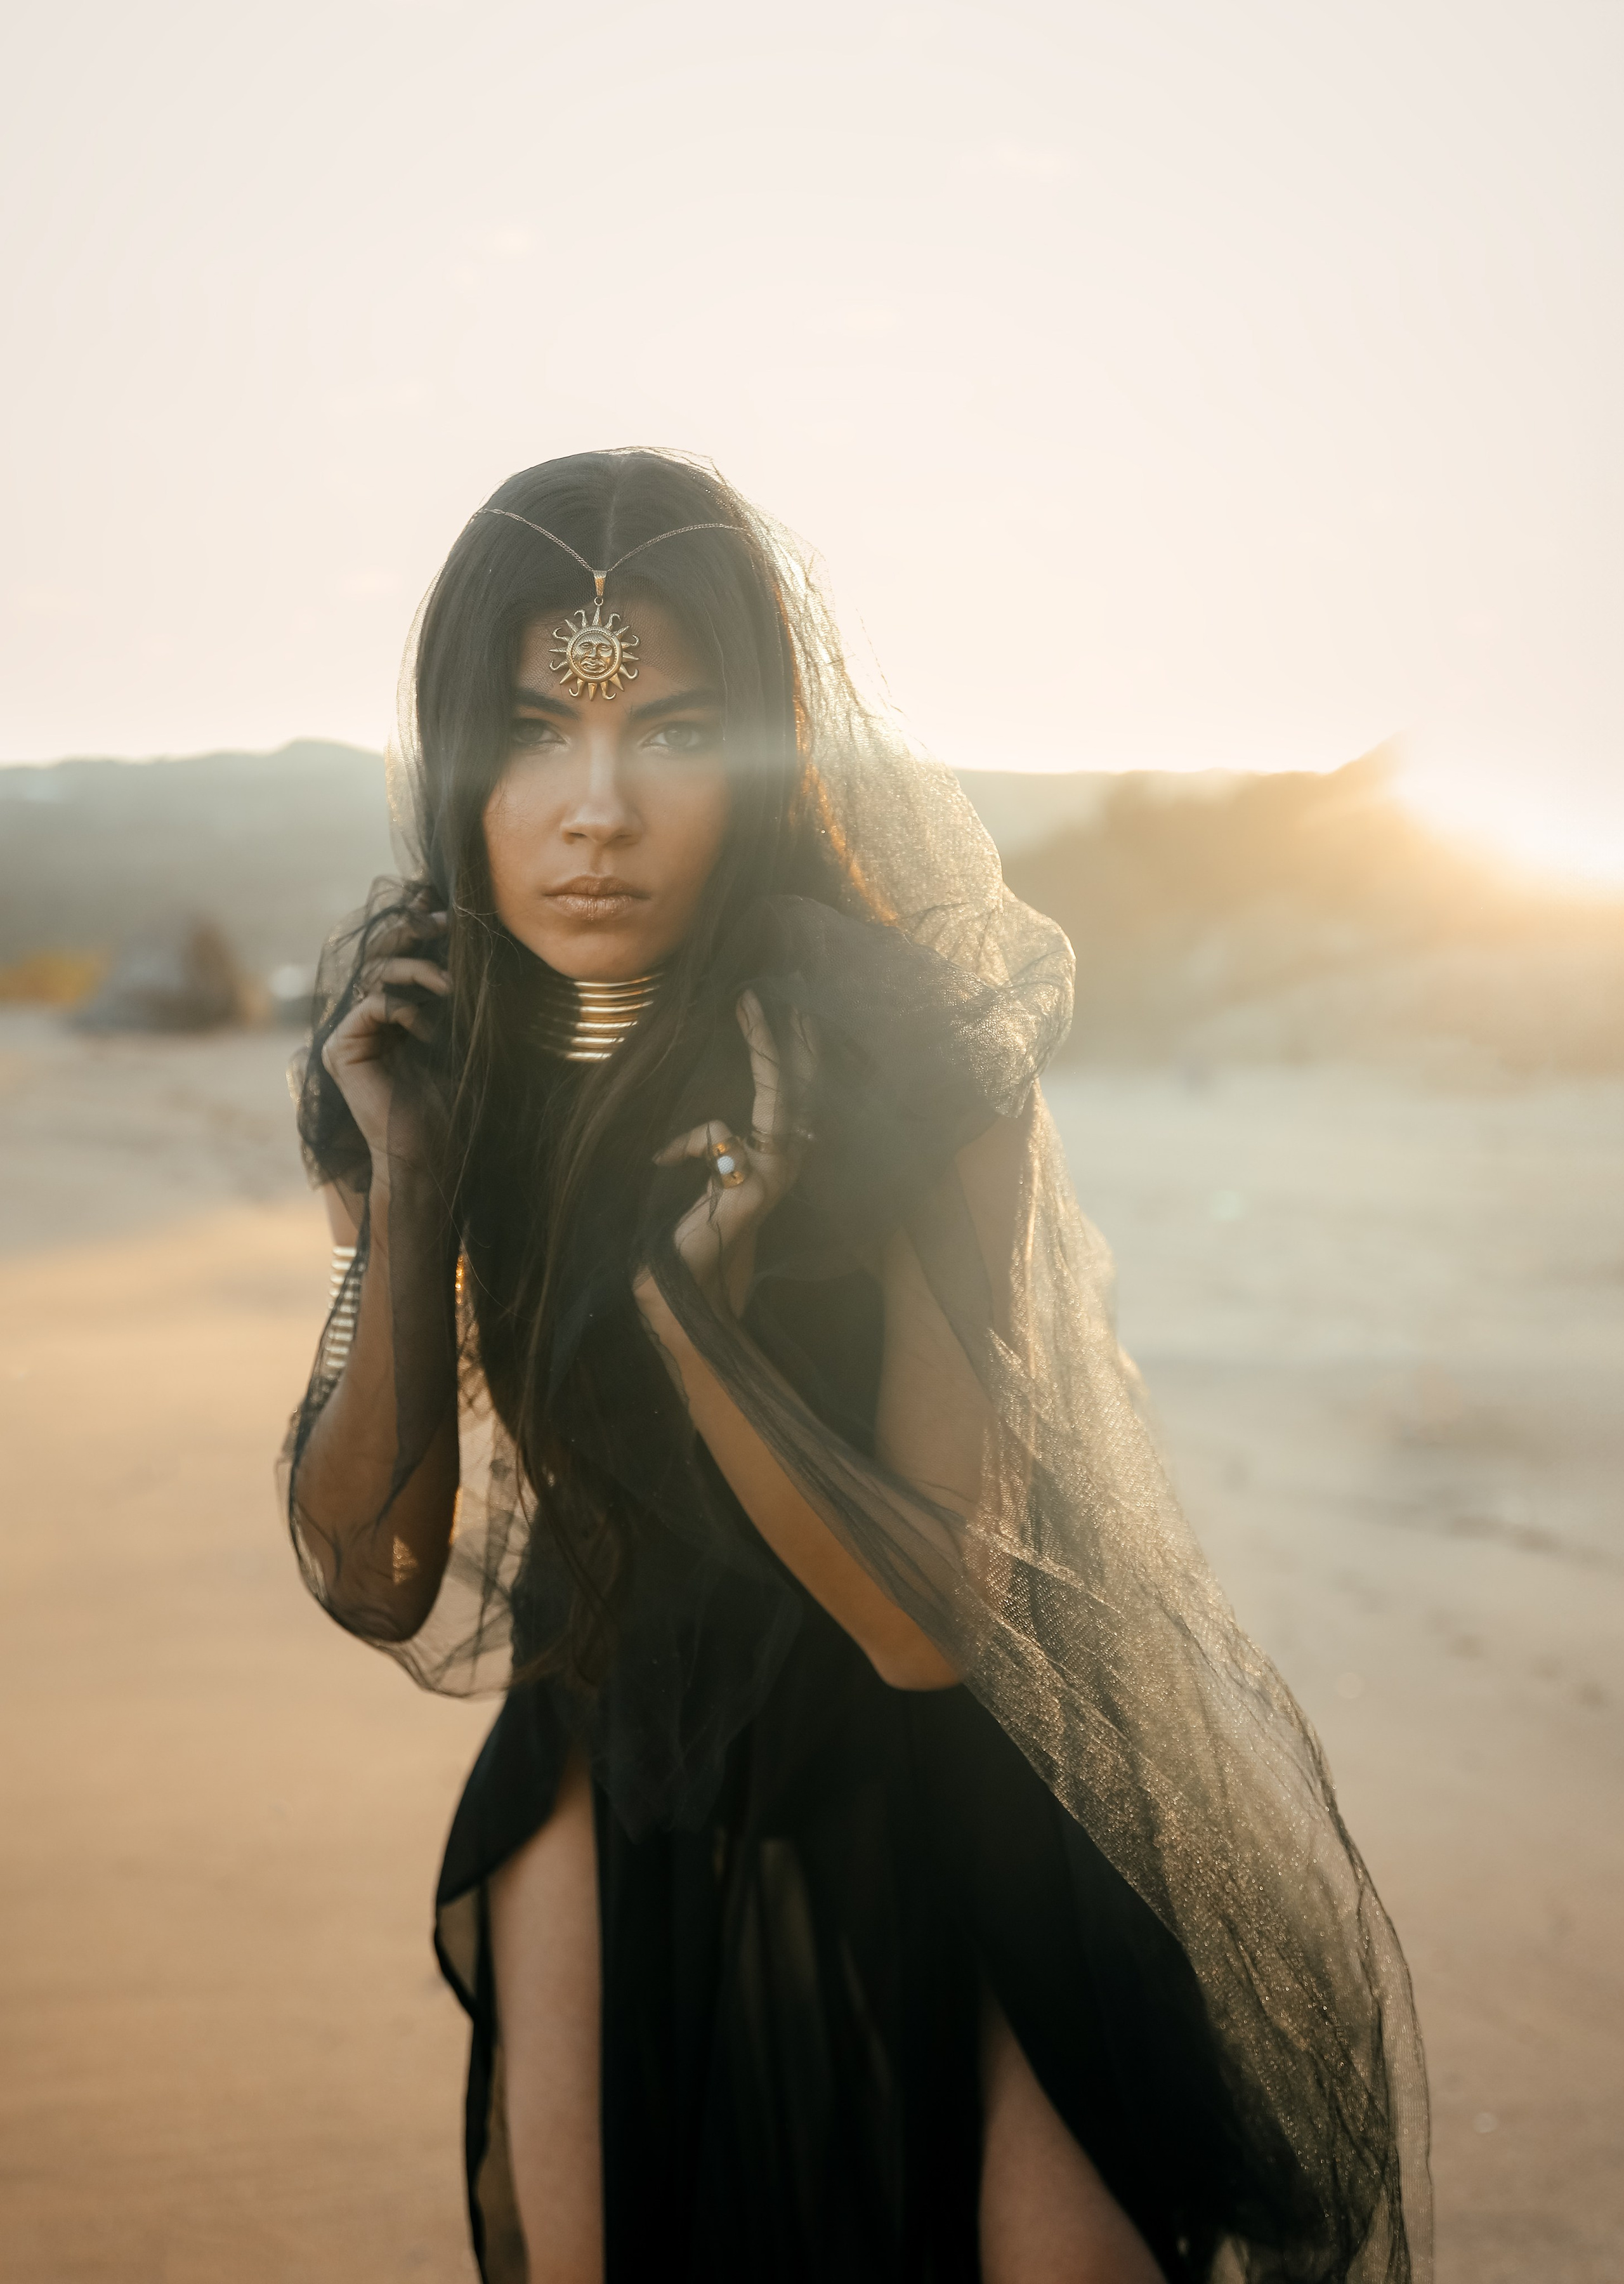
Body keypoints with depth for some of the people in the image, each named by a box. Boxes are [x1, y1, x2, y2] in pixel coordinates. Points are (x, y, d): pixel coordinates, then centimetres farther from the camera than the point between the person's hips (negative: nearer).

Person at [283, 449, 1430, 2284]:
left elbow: (934, 1623, -23)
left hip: (954, 1778, -3)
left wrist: (684, 1308, -35)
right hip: (630, 1771, 4)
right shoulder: (434, 1047, -10)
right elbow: (369, 1580, -11)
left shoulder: (908, 1060, -23)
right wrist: (403, 1183, -23)